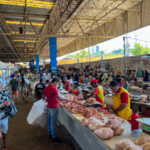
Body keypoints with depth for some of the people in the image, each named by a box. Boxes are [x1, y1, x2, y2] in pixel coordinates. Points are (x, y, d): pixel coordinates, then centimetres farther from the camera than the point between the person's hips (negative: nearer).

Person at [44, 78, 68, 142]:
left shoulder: (46, 88, 7)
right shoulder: (54, 88, -19)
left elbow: (44, 97, 16)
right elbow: (59, 98, -23)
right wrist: (66, 99, -11)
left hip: (49, 106, 9)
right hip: (53, 107, -9)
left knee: (49, 120, 17)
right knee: (53, 122, -1)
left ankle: (50, 134, 30)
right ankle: (54, 137, 8)